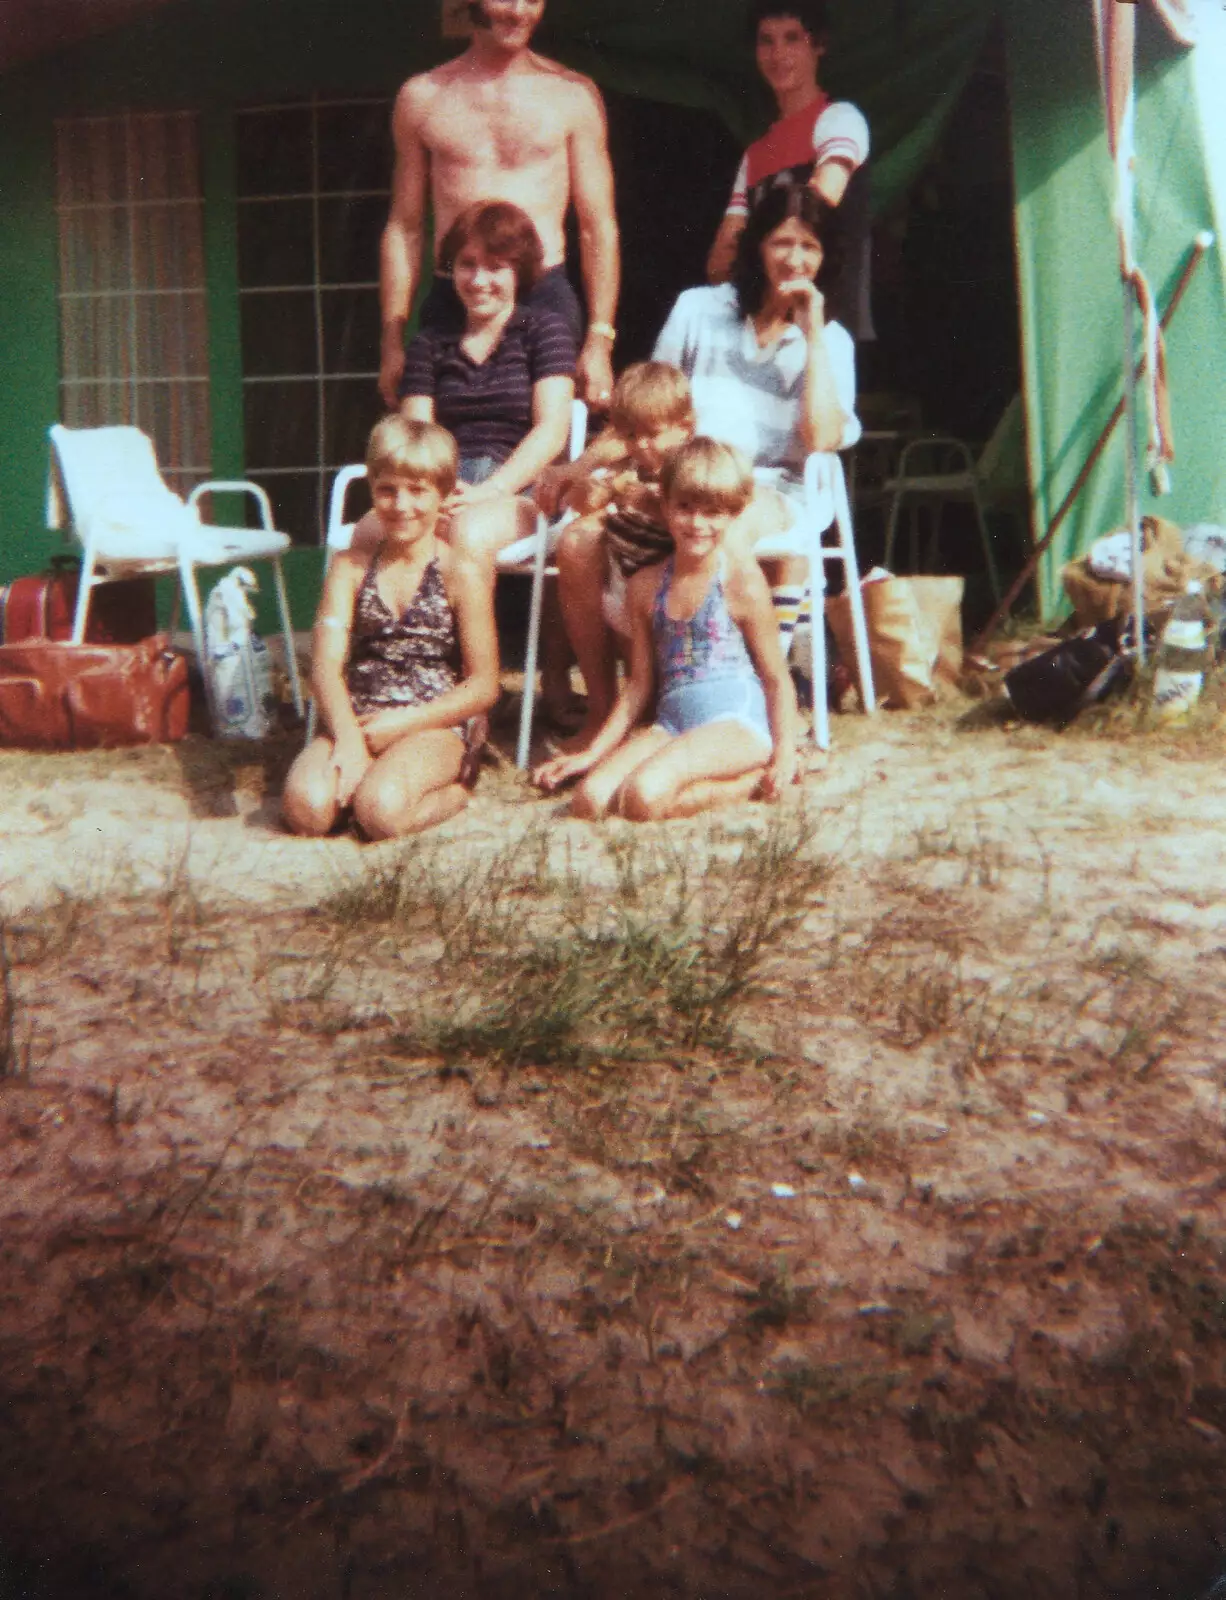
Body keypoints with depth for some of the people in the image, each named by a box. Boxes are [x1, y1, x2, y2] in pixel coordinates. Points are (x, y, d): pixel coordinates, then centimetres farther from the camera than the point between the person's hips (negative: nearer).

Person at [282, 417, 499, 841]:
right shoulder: (350, 567, 9)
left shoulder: (462, 574, -1)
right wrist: (348, 736, -20)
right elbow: (327, 663, -2)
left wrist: (404, 722, -12)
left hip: (437, 723, -3)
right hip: (358, 719, 3)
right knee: (306, 806, -26)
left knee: (381, 810, -31)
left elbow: (484, 686, -3)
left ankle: (452, 791, 0)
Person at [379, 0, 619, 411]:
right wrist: (392, 342, 6)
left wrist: (600, 341, -3)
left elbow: (598, 227, 7)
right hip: (450, 306, 1)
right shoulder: (421, 97, 12)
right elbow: (404, 229, 13)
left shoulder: (573, 95, 9)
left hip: (545, 298, -1)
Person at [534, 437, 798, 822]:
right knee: (589, 800, -18)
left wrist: (785, 754, -10)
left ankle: (752, 779, -6)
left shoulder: (742, 581, -2)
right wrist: (592, 752, 16)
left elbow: (777, 678, 1)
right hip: (671, 724, 6)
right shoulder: (644, 586, 13)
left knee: (644, 796, -31)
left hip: (737, 722, -6)